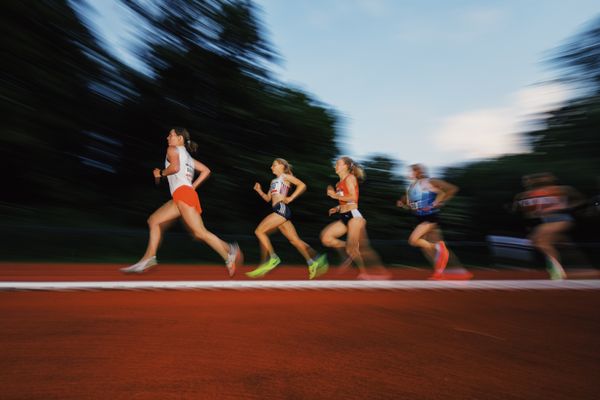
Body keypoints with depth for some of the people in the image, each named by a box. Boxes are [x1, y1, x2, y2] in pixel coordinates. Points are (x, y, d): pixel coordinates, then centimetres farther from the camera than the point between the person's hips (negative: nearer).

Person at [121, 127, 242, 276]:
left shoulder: (173, 149, 6)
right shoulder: (187, 156, 29)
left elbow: (175, 167, -14)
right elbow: (206, 171, 24)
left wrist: (160, 173, 3)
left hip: (182, 192, -10)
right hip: (183, 195, 10)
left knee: (200, 232, -15)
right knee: (154, 220, 11)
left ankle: (229, 253, -17)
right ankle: (148, 258, 6)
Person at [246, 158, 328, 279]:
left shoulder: (285, 176, 4)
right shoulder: (274, 181, 28)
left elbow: (302, 185, -8)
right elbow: (268, 199, 27)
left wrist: (290, 198, -9)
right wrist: (259, 191, 12)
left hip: (282, 209, -8)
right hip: (279, 211, 8)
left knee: (259, 231, -9)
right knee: (294, 239, 2)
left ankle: (273, 258, -5)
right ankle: (314, 261, 1)